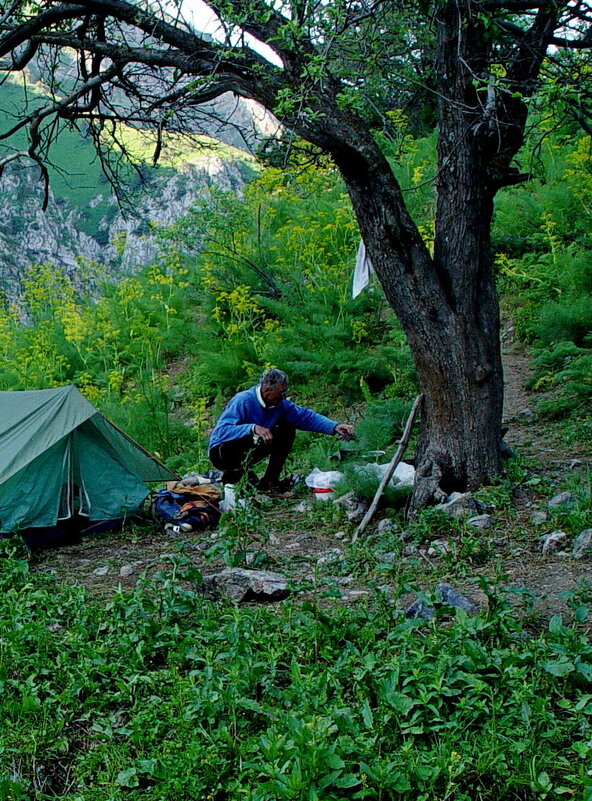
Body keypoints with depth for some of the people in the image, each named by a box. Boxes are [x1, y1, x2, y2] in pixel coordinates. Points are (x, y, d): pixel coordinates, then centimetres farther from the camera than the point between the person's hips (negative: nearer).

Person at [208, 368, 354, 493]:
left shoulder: (280, 403, -6)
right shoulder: (242, 401, -27)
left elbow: (306, 416, 0)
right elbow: (221, 431, -37)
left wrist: (335, 427, -12)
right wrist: (253, 428, -47)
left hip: (247, 451, 7)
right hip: (223, 452, -7)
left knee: (287, 431, -2)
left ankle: (269, 480, 2)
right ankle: (232, 474, -10)